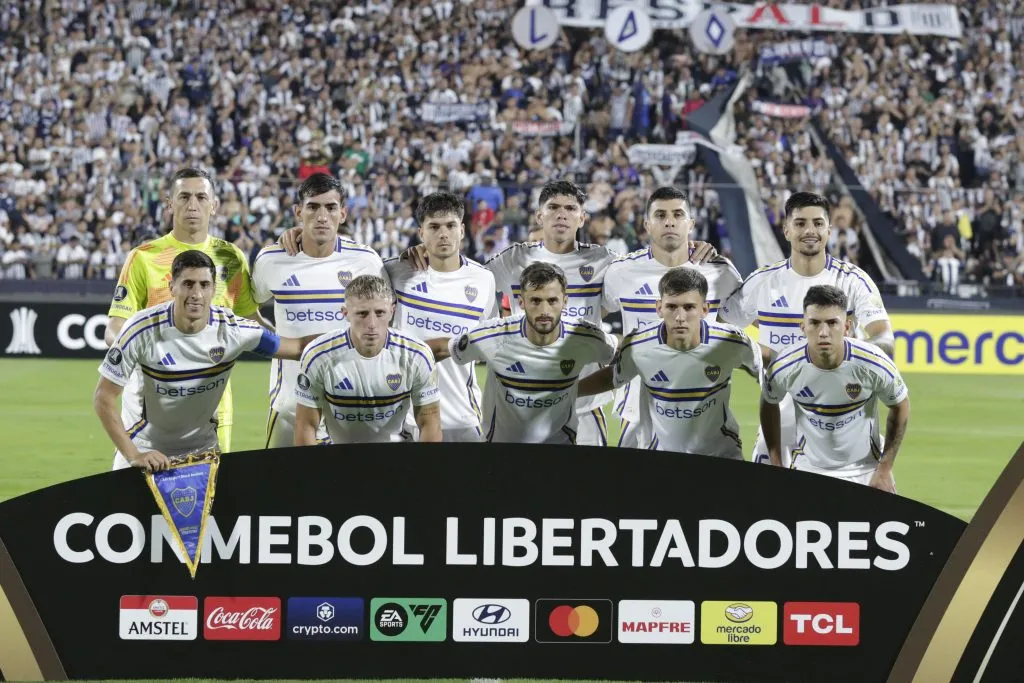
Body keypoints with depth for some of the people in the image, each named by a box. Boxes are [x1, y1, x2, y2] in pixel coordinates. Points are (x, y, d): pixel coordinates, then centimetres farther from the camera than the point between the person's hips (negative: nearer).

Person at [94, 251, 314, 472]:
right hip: (145, 450, -2)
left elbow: (298, 347, -7)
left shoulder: (231, 328, -16)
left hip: (203, 451, 2)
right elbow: (104, 397, -19)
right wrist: (133, 455, -24)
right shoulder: (143, 329, -23)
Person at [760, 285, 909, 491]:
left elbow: (900, 405, -2)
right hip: (807, 469, 0)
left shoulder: (874, 364, -21)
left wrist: (885, 470, -2)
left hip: (865, 472, 0)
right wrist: (776, 467, 4)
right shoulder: (784, 368, -19)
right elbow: (769, 405, 3)